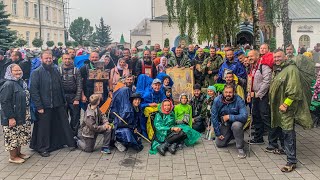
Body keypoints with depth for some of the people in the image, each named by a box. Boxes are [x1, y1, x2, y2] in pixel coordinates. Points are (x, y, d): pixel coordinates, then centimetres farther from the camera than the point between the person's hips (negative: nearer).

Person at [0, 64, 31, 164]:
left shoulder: (21, 83, 8)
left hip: (22, 116, 8)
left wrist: (28, 114, 16)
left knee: (21, 136, 17)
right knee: (13, 136, 2)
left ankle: (18, 153, 32)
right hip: (12, 118, -8)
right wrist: (11, 117, -22)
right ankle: (13, 157, 16)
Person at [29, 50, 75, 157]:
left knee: (63, 125, 12)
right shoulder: (36, 73, -7)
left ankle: (71, 143, 25)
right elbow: (33, 91, -11)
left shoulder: (56, 70, 10)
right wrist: (39, 106, -16)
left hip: (58, 105, 5)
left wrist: (63, 101, 10)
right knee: (44, 127, 5)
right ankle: (43, 148, 20)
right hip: (44, 106, -5)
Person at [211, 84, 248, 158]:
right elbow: (214, 117, -11)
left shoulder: (239, 100, -25)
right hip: (224, 124, 4)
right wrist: (218, 133, -10)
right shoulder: (217, 100, -17)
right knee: (219, 144, 0)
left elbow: (244, 116, -33)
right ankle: (232, 135, 29)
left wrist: (229, 117, -32)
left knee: (236, 125, -38)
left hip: (236, 121, -3)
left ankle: (240, 148, -19)